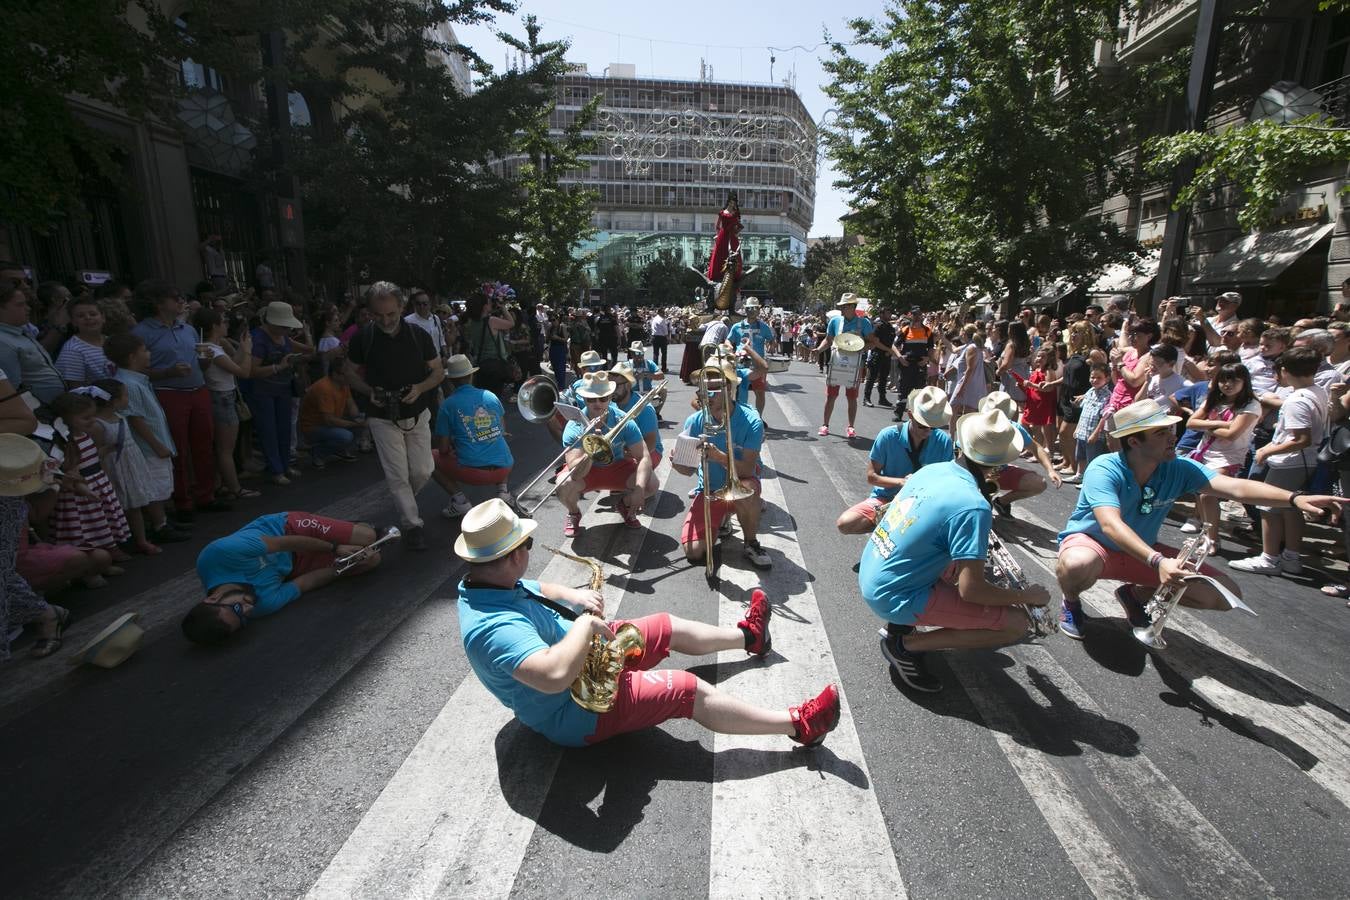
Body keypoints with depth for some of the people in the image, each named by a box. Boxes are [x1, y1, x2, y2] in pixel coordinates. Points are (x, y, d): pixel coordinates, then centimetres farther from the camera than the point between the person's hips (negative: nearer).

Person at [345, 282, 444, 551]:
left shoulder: (418, 336, -6)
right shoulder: (363, 338, -7)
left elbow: (437, 372, 2)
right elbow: (351, 374, 5)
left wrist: (419, 388, -18)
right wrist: (369, 392, -15)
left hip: (416, 415, 1)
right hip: (383, 418, -1)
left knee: (423, 471, 2)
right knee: (397, 475, -2)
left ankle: (405, 501, 35)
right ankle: (412, 524, 12)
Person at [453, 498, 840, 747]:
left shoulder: (485, 585, -5)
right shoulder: (495, 626, -38)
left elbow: (538, 590, 15)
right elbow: (556, 675, -52)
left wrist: (573, 596, -6)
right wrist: (585, 624, -34)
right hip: (578, 712, -10)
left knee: (670, 627, 16)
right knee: (691, 691, -13)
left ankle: (748, 636, 40)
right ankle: (798, 725, 0)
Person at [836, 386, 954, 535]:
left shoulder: (943, 441, -9)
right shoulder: (888, 436, -13)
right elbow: (872, 476, -7)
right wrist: (901, 482, -23)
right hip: (886, 499, -1)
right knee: (844, 523, -25)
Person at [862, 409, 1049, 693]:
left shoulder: (932, 468, 0)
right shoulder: (973, 507, -23)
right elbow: (970, 590, -22)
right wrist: (1028, 596, -5)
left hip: (869, 577, 8)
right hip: (895, 597, -8)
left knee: (964, 561, 27)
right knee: (1017, 624, -5)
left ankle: (901, 624, 16)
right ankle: (906, 645, -2)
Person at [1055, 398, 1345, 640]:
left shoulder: (1178, 469, -10)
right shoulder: (1103, 470, -28)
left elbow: (1235, 487, -21)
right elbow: (1110, 525, -41)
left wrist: (1294, 498, -38)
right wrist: (1157, 562, -53)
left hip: (1142, 551, 6)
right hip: (1091, 542, -6)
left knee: (1225, 594, -5)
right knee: (1079, 564, -43)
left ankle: (1136, 594, 16)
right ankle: (1071, 603, -5)